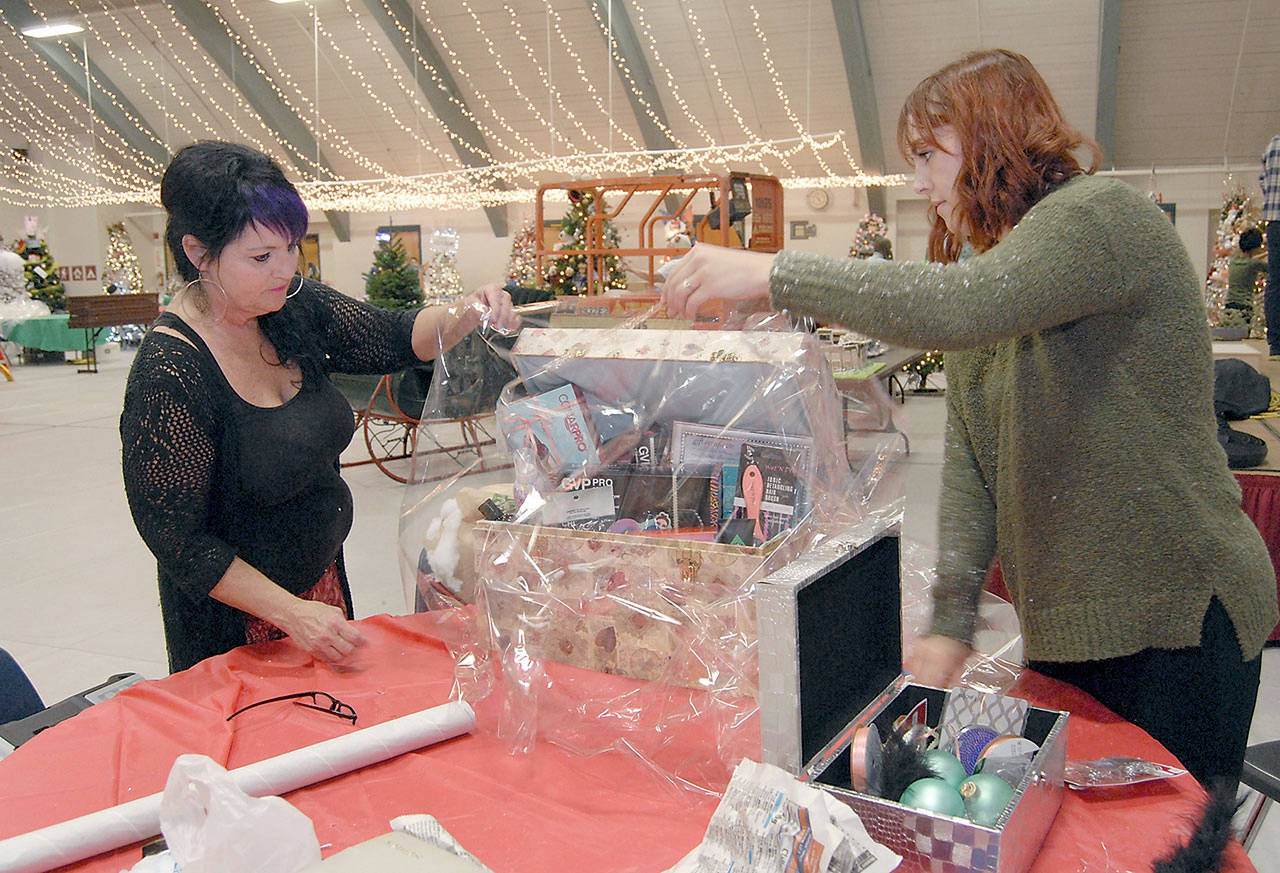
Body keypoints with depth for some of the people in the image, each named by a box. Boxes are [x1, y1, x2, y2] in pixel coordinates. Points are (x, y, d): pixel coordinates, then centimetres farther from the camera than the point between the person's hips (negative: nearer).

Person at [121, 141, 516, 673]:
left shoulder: (293, 309, -7)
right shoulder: (168, 375, -26)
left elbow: (395, 340, 4)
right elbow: (178, 541, -22)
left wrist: (466, 313, -17)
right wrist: (292, 613, -25)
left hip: (323, 584, 7)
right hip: (238, 625, -7)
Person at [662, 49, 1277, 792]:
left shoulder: (1105, 214, -13)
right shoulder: (990, 272, 13)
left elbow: (958, 307, -34)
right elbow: (969, 468, 4)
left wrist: (772, 274, -28)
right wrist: (952, 619, -5)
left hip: (1176, 623, -7)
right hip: (1064, 629, 8)